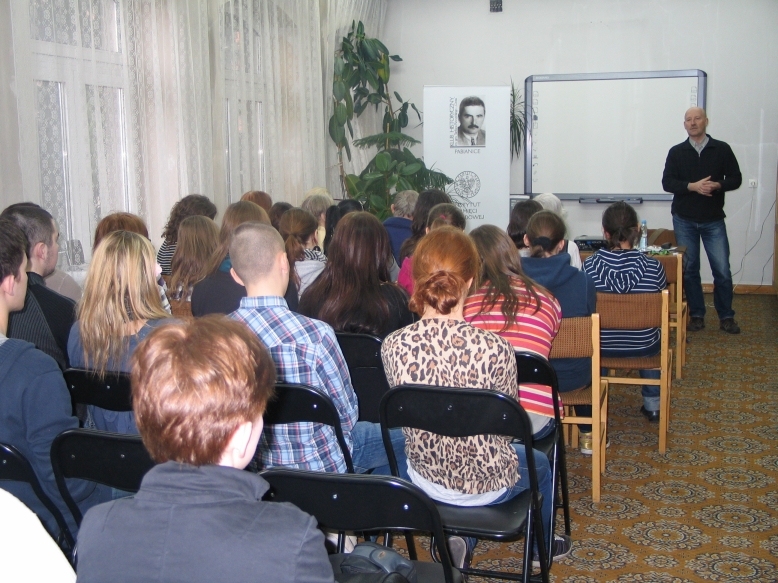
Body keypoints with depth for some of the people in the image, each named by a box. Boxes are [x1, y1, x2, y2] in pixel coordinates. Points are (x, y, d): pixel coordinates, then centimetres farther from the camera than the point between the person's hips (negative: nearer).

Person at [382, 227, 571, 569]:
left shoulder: (392, 346, -19)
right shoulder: (494, 349, -28)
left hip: (423, 479, 3)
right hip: (486, 485, -3)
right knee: (541, 464, 33)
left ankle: (457, 539, 25)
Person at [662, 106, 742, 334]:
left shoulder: (722, 149, 2)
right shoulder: (676, 152, 4)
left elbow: (735, 179, 2)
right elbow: (667, 182, -2)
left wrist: (717, 185, -18)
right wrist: (693, 186, -18)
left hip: (713, 221, -1)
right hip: (684, 220, 1)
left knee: (722, 270, -3)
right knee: (689, 270, 4)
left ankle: (726, 317, 10)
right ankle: (697, 316, 15)